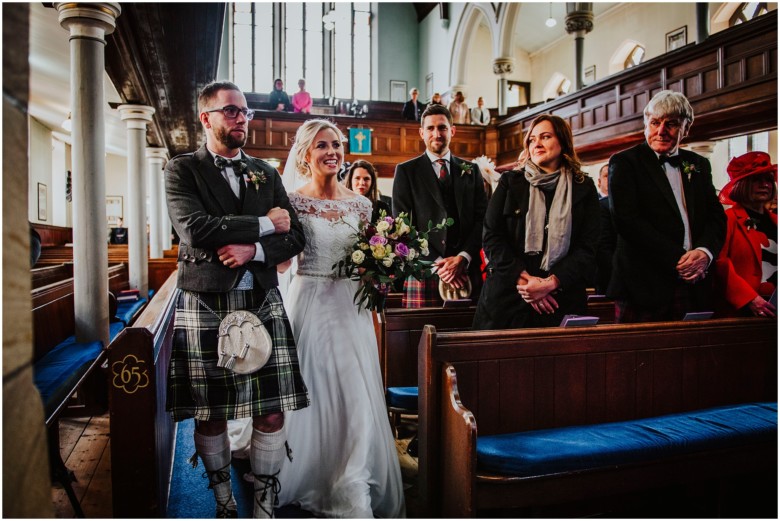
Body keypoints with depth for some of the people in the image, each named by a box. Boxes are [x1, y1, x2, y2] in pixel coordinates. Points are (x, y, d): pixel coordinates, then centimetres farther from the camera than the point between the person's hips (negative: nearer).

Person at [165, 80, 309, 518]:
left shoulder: (266, 173, 14)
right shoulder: (182, 170, 3)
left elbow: (295, 237, 8)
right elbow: (197, 229, -14)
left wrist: (253, 249, -10)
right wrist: (264, 224, -8)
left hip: (263, 304, 3)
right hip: (206, 306, -2)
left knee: (272, 413, 2)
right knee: (209, 415, 8)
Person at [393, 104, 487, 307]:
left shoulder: (471, 170, 14)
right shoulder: (406, 171, 6)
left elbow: (481, 218, 7)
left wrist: (463, 258, -8)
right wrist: (437, 263, -10)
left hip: (467, 270, 2)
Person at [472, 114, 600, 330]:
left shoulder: (584, 188, 7)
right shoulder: (510, 182, 8)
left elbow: (587, 247, 0)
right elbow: (491, 237, 0)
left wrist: (551, 283, -15)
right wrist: (524, 279, -12)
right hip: (507, 298, 0)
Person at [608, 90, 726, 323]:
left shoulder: (699, 165, 17)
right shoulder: (624, 162, 0)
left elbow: (717, 216, 13)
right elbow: (626, 219, -11)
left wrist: (705, 251, -9)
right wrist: (677, 259, -14)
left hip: (695, 284, 5)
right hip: (644, 285, -4)